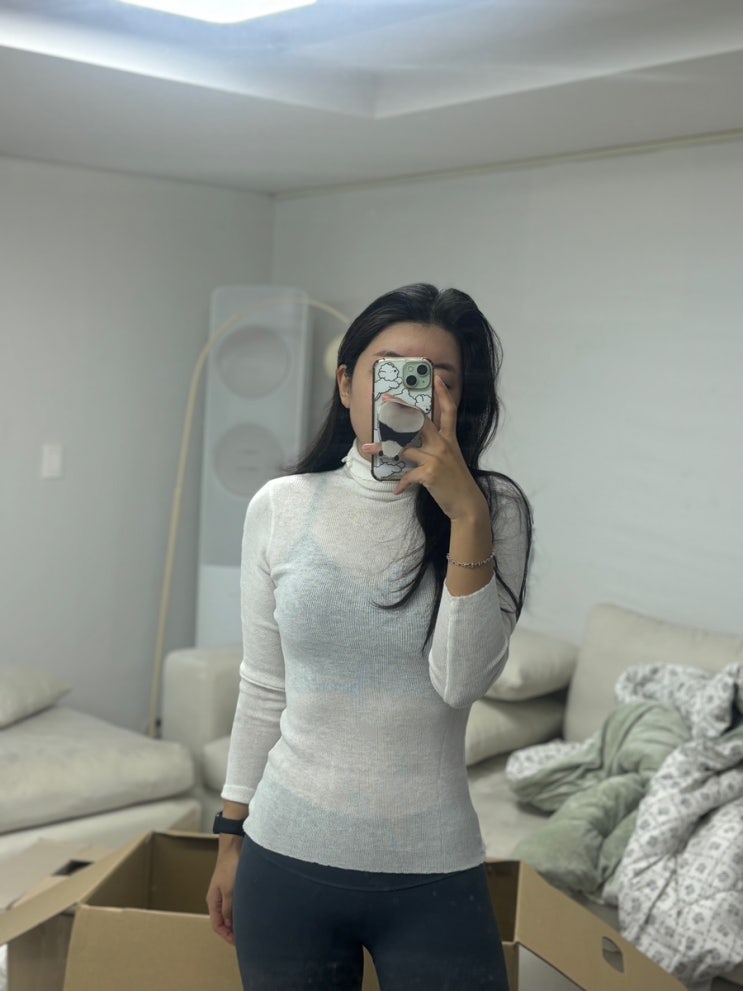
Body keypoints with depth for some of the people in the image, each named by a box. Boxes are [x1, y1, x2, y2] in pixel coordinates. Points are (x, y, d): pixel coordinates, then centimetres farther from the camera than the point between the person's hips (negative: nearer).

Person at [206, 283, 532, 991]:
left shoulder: (495, 509, -6)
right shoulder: (280, 507, -2)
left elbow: (461, 681, -16)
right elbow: (263, 687, 6)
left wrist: (465, 514, -23)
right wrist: (232, 836, 10)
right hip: (286, 856, 2)